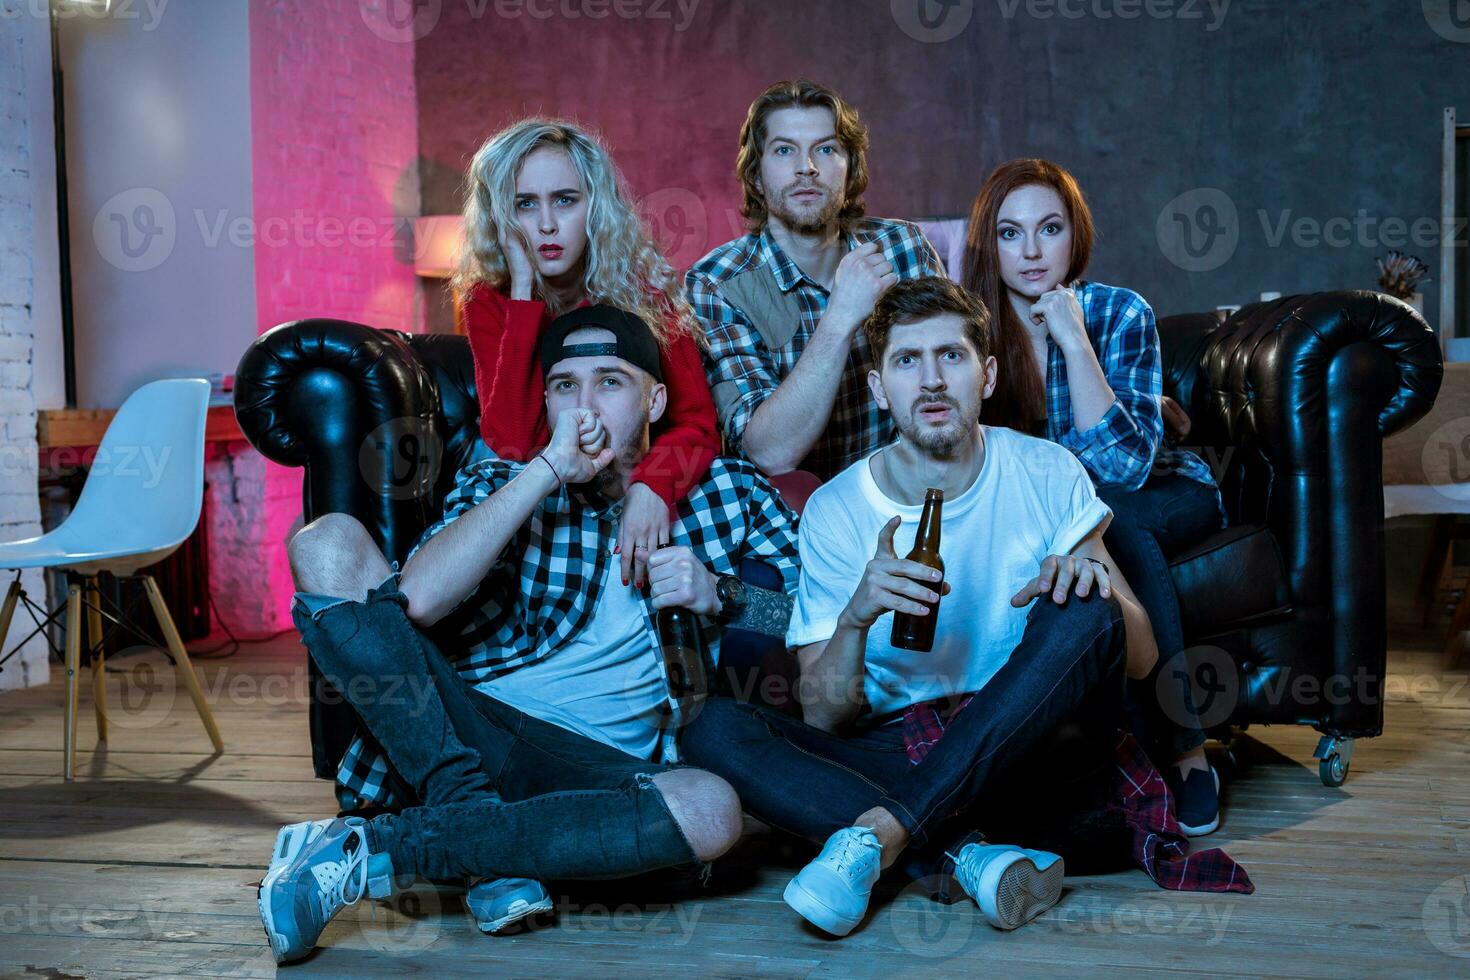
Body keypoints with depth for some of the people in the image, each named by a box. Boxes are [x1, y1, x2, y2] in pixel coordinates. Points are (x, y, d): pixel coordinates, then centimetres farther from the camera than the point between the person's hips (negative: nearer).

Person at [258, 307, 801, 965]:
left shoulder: (726, 492, 11)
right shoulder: (499, 486, 10)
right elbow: (420, 598, -11)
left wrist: (718, 596, -12)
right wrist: (551, 467, -13)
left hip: (600, 765, 0)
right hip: (460, 729, 1)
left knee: (712, 809, -35)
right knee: (328, 542, -15)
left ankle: (367, 850, -25)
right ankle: (483, 824, -23)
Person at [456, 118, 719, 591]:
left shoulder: (641, 284, -7)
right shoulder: (488, 301, -6)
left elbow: (697, 422, -14)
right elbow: (512, 445, -20)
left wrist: (654, 483, -37)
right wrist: (523, 291, -20)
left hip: (637, 497, 0)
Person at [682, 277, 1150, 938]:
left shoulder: (1045, 474, -1)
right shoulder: (834, 512, -4)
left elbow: (1141, 653, -1)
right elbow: (824, 721, -6)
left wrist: (1091, 580, -24)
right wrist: (857, 617, -28)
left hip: (1033, 744, 0)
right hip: (897, 752, 0)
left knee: (1084, 611, -28)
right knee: (715, 729, -23)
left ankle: (883, 833, -29)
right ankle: (967, 855, -29)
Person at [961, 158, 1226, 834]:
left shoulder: (1121, 315, -18)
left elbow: (1123, 469, -29)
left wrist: (1074, 342, -32)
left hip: (1165, 496, -2)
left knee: (1103, 515, -34)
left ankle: (1180, 744, -26)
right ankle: (1180, 748, -23)